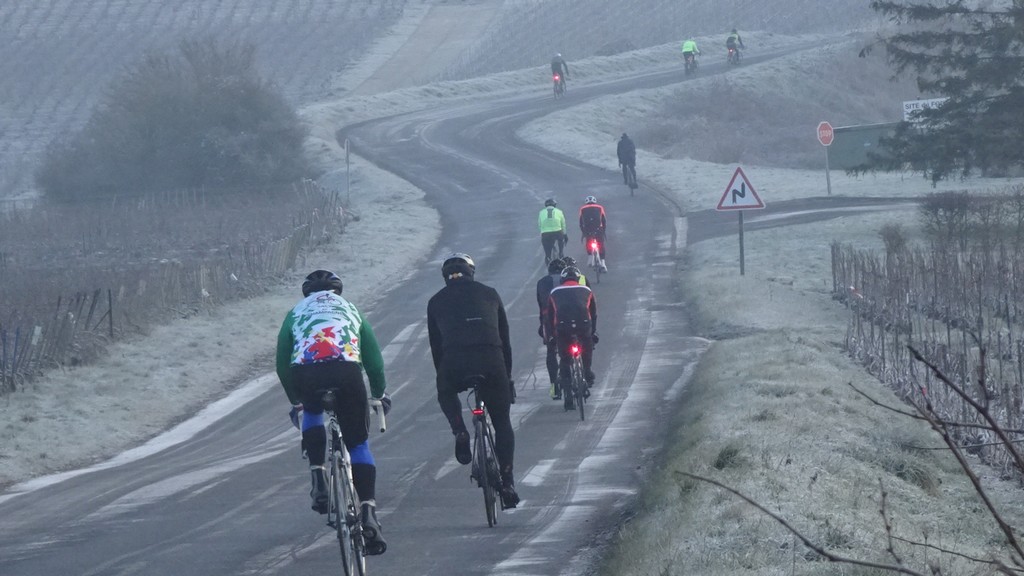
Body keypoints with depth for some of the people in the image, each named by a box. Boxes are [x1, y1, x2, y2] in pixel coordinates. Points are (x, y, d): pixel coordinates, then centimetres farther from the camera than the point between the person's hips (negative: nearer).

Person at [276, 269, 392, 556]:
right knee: (358, 444, 10)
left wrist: (295, 401, 46)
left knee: (312, 412, 34)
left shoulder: (296, 313, 31)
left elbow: (282, 364, 32)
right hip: (347, 369, 0)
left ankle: (319, 481, 15)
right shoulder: (350, 310, 32)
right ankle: (368, 512, -8)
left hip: (305, 371, 0)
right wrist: (380, 393, 47)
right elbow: (374, 358, 32)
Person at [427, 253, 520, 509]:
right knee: (502, 422, 16)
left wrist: (443, 378, 34)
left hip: (455, 363, 0)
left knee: (446, 394, 34)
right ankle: (507, 481, 9)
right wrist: (507, 376, 33)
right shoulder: (489, 294, 22)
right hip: (491, 361, 0)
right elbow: (505, 339, 25)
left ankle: (460, 432, 7)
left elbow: (436, 346, 23)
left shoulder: (436, 301, 21)